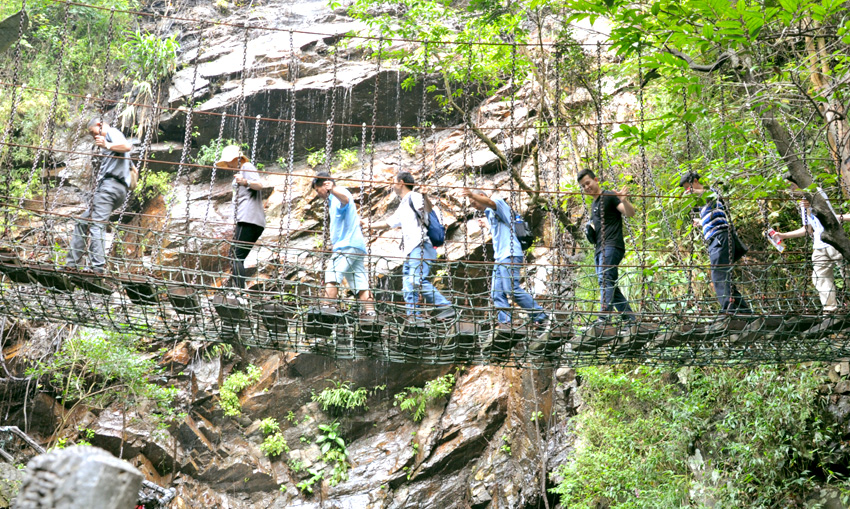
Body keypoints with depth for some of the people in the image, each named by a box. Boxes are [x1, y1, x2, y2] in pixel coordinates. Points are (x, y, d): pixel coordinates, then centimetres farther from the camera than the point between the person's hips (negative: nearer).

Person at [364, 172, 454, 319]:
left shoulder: (414, 197, 1)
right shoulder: (402, 207, 30)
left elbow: (428, 209, -19)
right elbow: (388, 223, 41)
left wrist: (425, 197, -38)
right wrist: (367, 225, 44)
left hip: (421, 247, -10)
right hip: (410, 251, 10)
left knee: (418, 281, -24)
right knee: (409, 287, 4)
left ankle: (446, 307, -24)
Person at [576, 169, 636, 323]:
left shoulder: (610, 196, -2)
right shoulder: (593, 205, 24)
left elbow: (630, 213, -15)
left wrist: (624, 200, -35)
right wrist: (590, 229, 13)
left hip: (612, 246, -10)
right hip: (600, 249, 10)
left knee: (605, 280, -22)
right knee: (611, 286, 8)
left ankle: (604, 318, -31)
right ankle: (629, 317, 14)